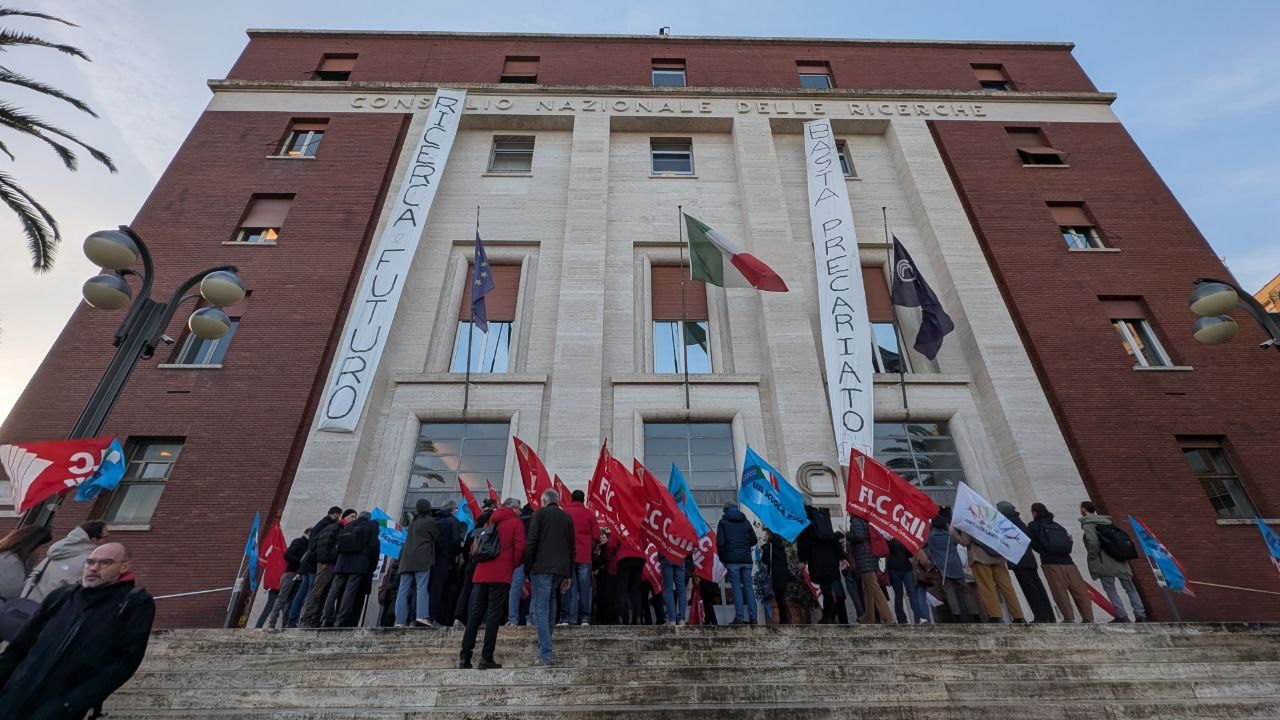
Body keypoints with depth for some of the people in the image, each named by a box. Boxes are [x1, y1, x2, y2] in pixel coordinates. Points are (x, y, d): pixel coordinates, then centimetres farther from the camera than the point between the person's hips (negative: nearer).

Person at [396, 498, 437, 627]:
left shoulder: (412, 523, 22)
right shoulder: (429, 522, 2)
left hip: (407, 560, 6)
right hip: (422, 560, -6)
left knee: (403, 590, 2)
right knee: (422, 587, -11)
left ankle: (400, 621, -3)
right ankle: (421, 616, -24)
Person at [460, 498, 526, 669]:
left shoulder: (492, 520, 20)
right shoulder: (516, 522, 2)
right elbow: (519, 547, -9)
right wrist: (513, 565, 3)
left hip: (481, 573, 6)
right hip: (501, 575, -6)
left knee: (474, 615, 8)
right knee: (494, 615, -3)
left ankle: (465, 656, 6)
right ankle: (486, 658, -5)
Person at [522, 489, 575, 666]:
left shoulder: (540, 513, 3)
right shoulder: (567, 517, 17)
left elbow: (531, 542, -5)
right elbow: (572, 547, 16)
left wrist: (527, 568, 0)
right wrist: (569, 574, 20)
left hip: (542, 567, -5)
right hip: (561, 569, 5)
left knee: (540, 610, -3)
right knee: (546, 607, 21)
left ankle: (545, 656, -8)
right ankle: (543, 648, 18)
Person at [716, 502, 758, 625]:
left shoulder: (723, 522, 0)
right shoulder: (746, 521, 12)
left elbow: (720, 542, -7)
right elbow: (754, 540, 11)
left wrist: (722, 559, 5)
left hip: (732, 560, -3)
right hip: (746, 559, 3)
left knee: (736, 587, -1)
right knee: (748, 587, 7)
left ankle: (739, 618, -4)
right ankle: (752, 618, 6)